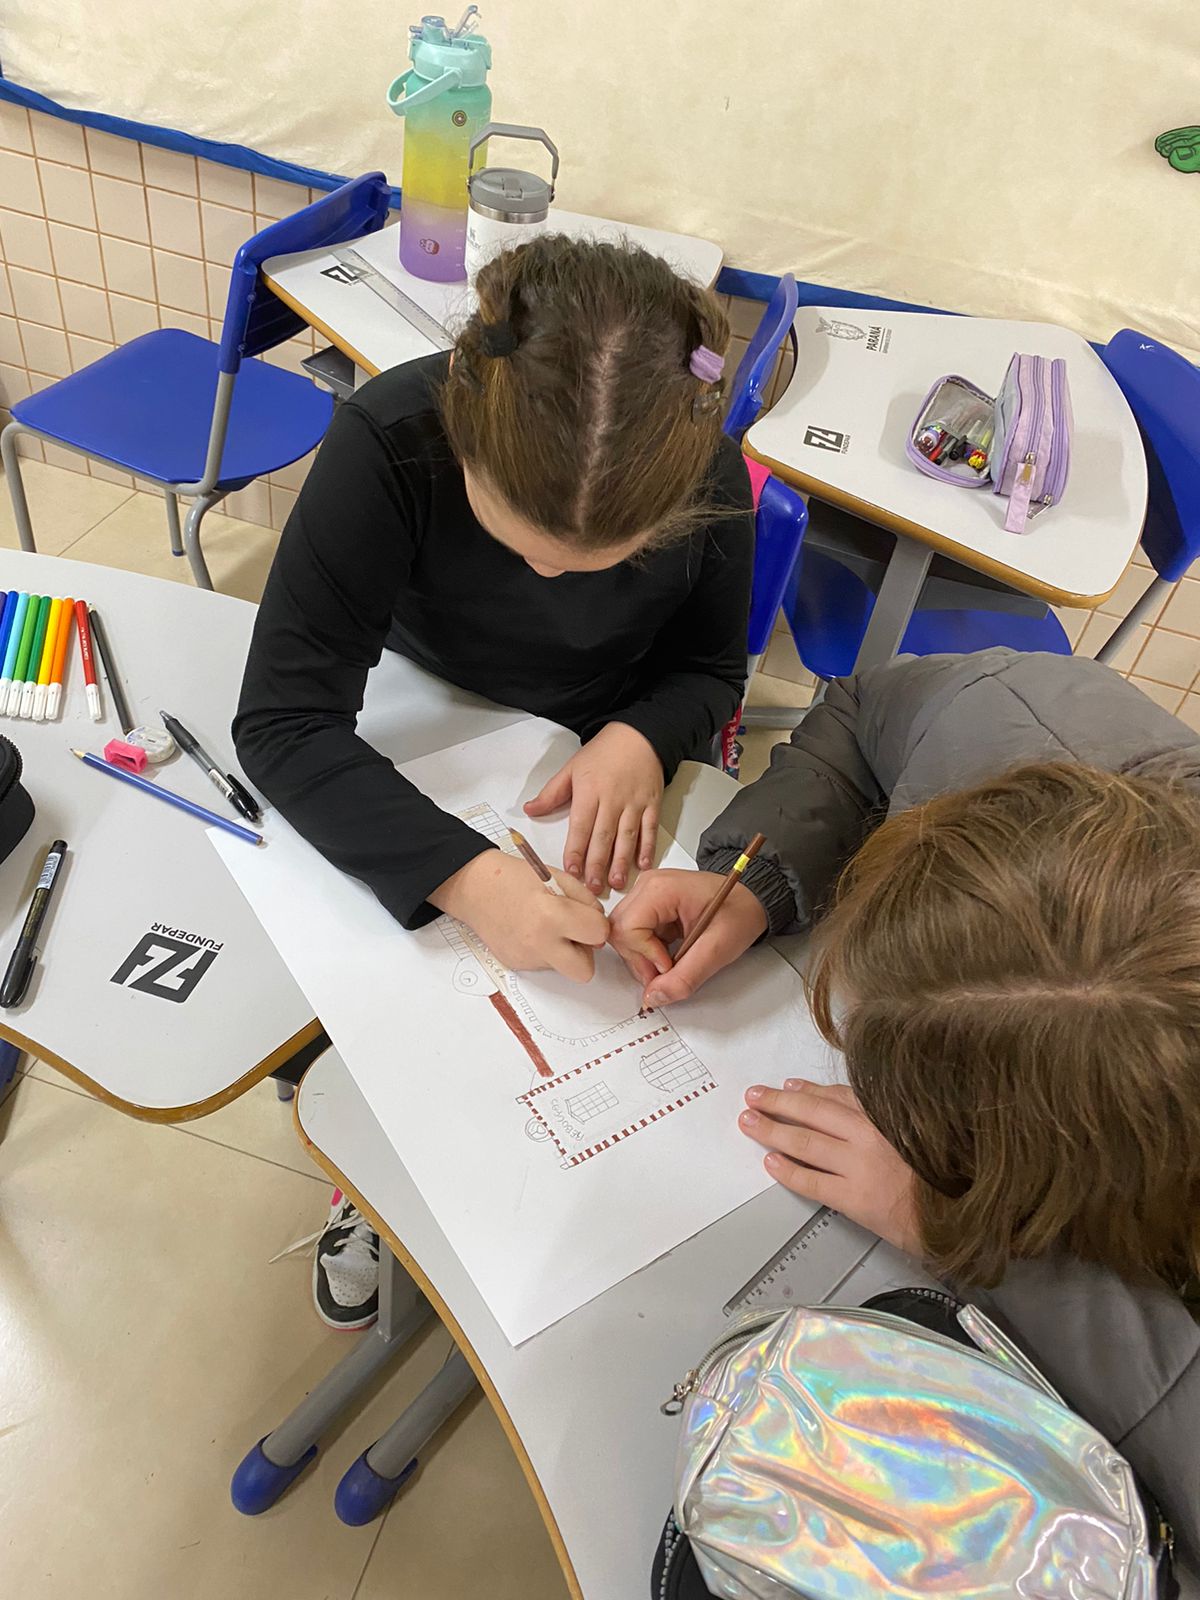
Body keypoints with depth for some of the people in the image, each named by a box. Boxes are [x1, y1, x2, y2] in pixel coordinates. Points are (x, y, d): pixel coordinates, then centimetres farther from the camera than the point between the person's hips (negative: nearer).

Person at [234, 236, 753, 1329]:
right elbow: (284, 721, -34)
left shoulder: (708, 479, -27)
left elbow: (711, 669, -8)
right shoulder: (389, 441, -34)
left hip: (612, 751, 1)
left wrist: (641, 740, -31)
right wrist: (468, 877, -48)